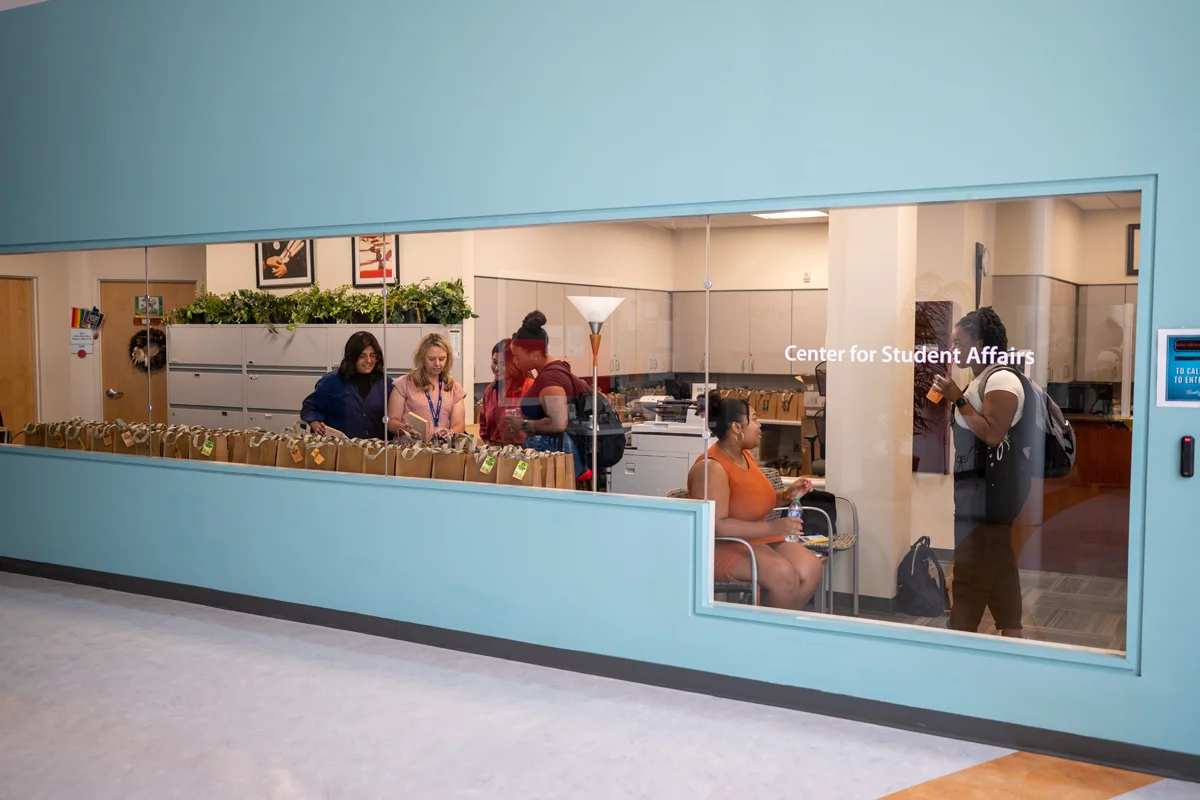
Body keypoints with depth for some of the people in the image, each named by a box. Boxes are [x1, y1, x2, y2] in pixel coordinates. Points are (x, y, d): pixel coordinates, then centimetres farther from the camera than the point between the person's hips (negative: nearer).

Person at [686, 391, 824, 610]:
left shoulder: (744, 454, 7)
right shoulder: (711, 467, -21)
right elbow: (716, 526, -29)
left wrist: (787, 495, 0)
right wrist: (772, 528, -33)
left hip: (757, 538, 9)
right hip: (721, 546, -8)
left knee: (811, 567, -14)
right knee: (783, 574, -30)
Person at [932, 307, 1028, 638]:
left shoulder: (1001, 379, -14)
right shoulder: (978, 380, 17)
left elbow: (992, 434, -24)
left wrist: (958, 399, -20)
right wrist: (950, 400, 10)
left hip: (988, 489, -10)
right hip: (976, 488, 10)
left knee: (971, 568, -8)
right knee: (997, 565, 12)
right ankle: (1010, 631, 18)